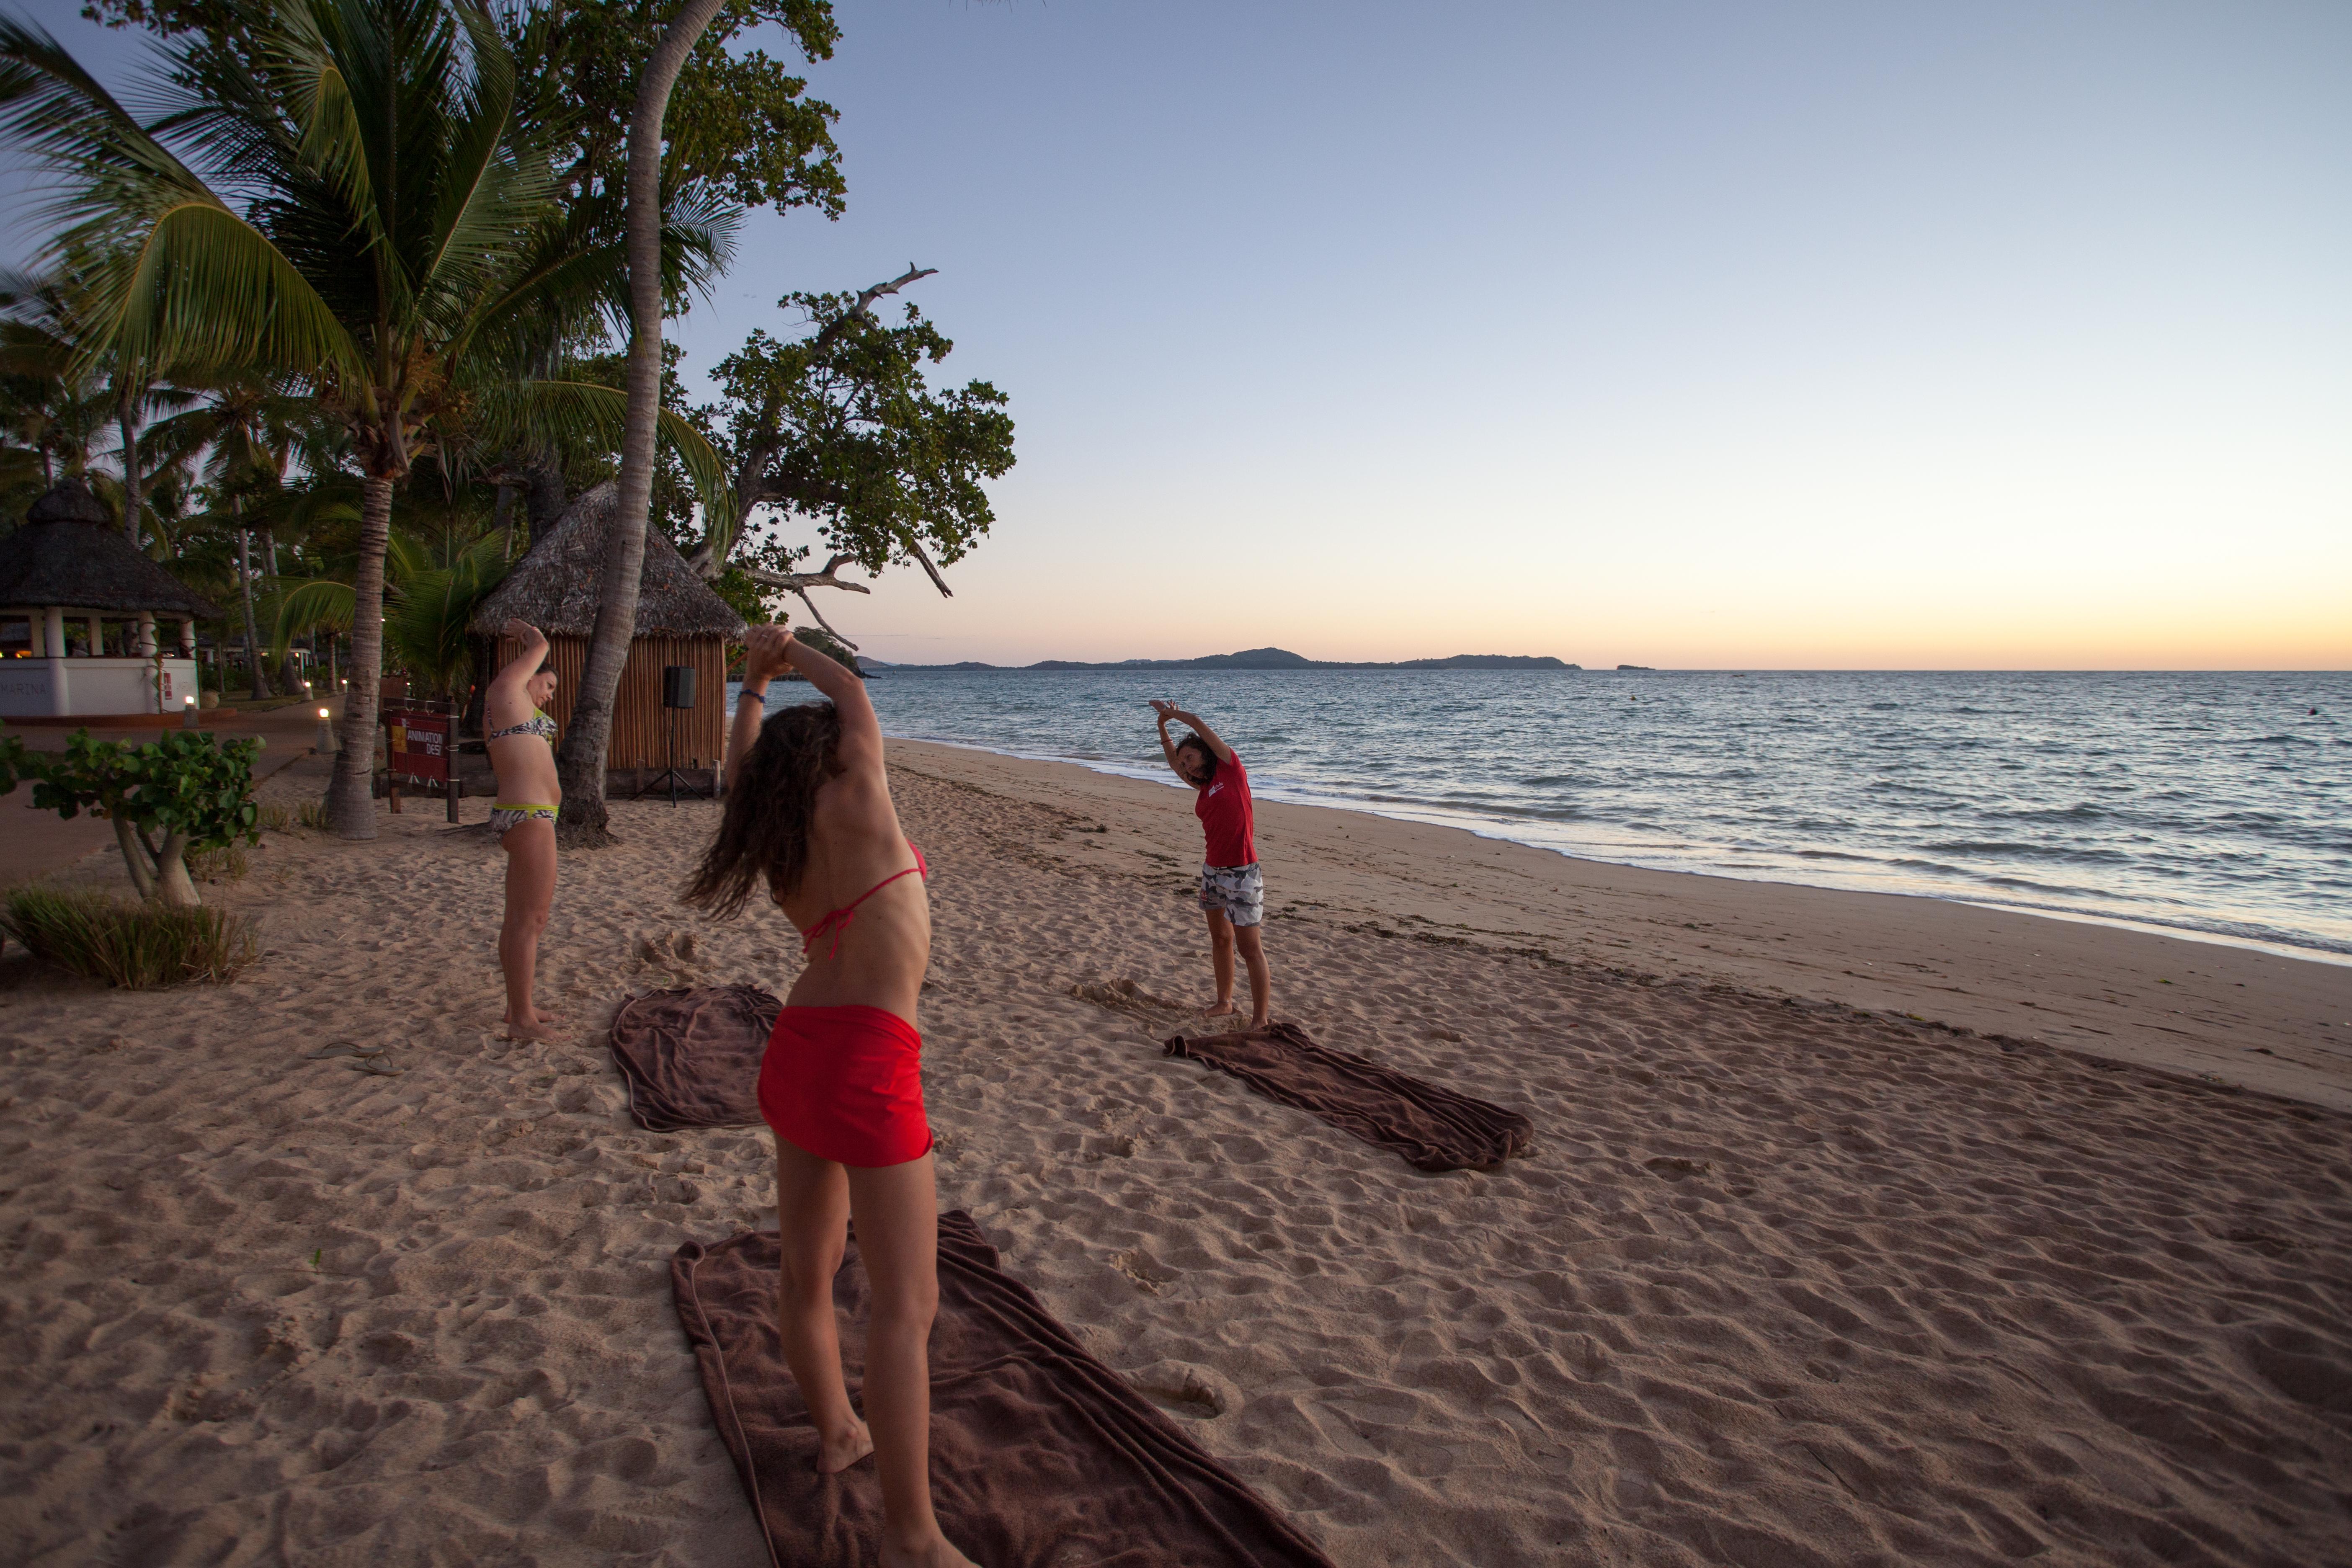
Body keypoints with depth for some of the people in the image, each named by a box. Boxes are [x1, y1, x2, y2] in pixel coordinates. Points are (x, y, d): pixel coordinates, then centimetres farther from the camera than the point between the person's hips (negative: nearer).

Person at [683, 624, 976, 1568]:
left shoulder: (776, 841, 12)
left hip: (796, 1056, 9)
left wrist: (755, 683, 39)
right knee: (907, 1302, -5)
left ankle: (835, 1433, 40)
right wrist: (791, 651, 26)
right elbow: (853, 695, 10)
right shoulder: (857, 805, -5)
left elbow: (740, 770, 32)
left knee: (809, 1268, 21)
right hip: (864, 1066, -9)